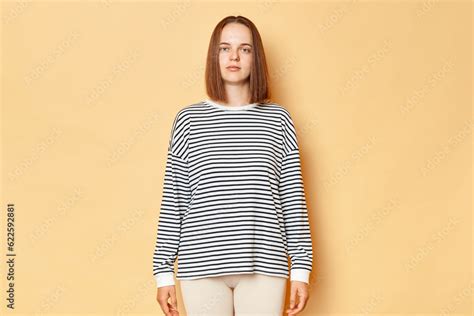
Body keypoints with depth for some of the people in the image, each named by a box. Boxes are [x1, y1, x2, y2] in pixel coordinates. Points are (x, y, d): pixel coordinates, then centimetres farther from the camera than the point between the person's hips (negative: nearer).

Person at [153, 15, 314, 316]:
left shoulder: (278, 119, 5)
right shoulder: (189, 119, 4)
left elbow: (293, 197, 4)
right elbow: (172, 202, 3)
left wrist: (301, 268, 2)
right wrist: (164, 271, 2)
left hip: (263, 266, 1)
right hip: (202, 266, 0)